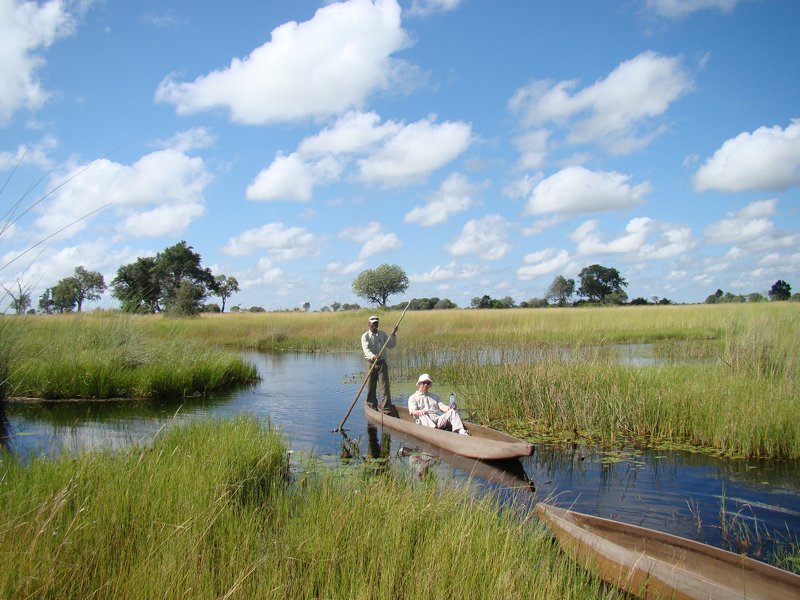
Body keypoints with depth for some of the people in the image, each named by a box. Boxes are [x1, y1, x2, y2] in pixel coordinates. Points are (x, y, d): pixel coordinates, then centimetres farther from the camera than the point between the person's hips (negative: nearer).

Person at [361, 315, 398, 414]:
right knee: (371, 387, 6)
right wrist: (373, 356, -38)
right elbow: (366, 349, -19)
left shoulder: (383, 334, 9)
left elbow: (391, 345, 9)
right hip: (371, 364, -1)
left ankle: (387, 410, -9)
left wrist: (393, 334, -5)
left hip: (382, 363, 1)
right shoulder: (365, 336, -2)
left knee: (385, 386, -7)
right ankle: (372, 408, 20)